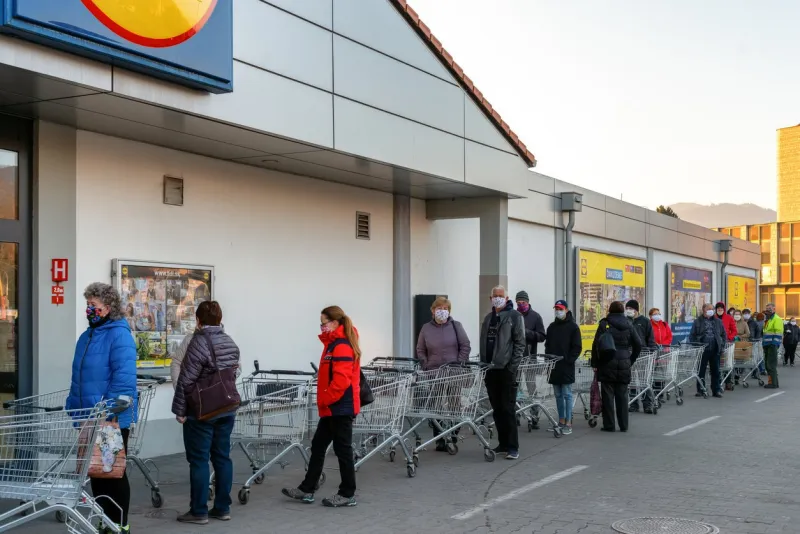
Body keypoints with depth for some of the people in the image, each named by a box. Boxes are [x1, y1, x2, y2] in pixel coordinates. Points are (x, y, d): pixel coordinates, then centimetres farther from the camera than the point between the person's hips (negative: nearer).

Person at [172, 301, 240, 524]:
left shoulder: (199, 343, -16)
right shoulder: (231, 343, 7)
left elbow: (186, 381, -16)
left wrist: (180, 409, -11)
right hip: (227, 410, 7)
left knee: (199, 460, -1)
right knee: (222, 457, 10)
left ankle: (198, 511, 3)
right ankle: (222, 508, 15)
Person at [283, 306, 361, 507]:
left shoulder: (342, 347, -17)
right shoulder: (334, 343, 15)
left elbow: (341, 380, -25)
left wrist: (324, 399, -16)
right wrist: (324, 400, 14)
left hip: (341, 407, -10)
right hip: (332, 407, 10)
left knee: (342, 449, -1)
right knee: (318, 446, 13)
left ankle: (347, 494, 9)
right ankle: (307, 489, 20)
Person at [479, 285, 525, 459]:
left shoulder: (514, 316, -1)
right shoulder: (488, 318, 18)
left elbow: (520, 343, -6)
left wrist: (513, 366, -13)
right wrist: (483, 363, 11)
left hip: (507, 369, -6)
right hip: (490, 369, 6)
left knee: (508, 409, -7)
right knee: (497, 409, 9)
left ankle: (513, 447, -5)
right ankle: (503, 443, 17)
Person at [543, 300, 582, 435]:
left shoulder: (573, 327, -2)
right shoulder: (551, 327, 14)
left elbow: (577, 347, -5)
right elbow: (547, 345, 17)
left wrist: (568, 360, -14)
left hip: (567, 367, -5)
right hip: (554, 367, 6)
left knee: (567, 394, -4)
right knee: (558, 395, 10)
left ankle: (568, 423, -2)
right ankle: (561, 421, 16)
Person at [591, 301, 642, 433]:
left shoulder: (604, 324, -4)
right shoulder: (629, 325, 5)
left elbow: (596, 344, -7)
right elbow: (638, 345, 6)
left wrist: (595, 363, 0)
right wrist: (631, 360, 15)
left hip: (607, 364, -3)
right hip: (624, 364, 3)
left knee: (608, 395, 2)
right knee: (622, 396, 9)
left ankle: (609, 425, 3)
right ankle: (623, 425, 11)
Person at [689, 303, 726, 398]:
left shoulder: (718, 321, 12)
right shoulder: (697, 322, 4)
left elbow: (723, 334, 17)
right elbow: (692, 336, 2)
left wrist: (722, 346, 5)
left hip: (715, 350, 3)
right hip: (702, 350, -2)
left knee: (716, 371, 6)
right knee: (701, 371, 2)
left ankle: (716, 390, 12)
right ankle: (700, 390, 10)